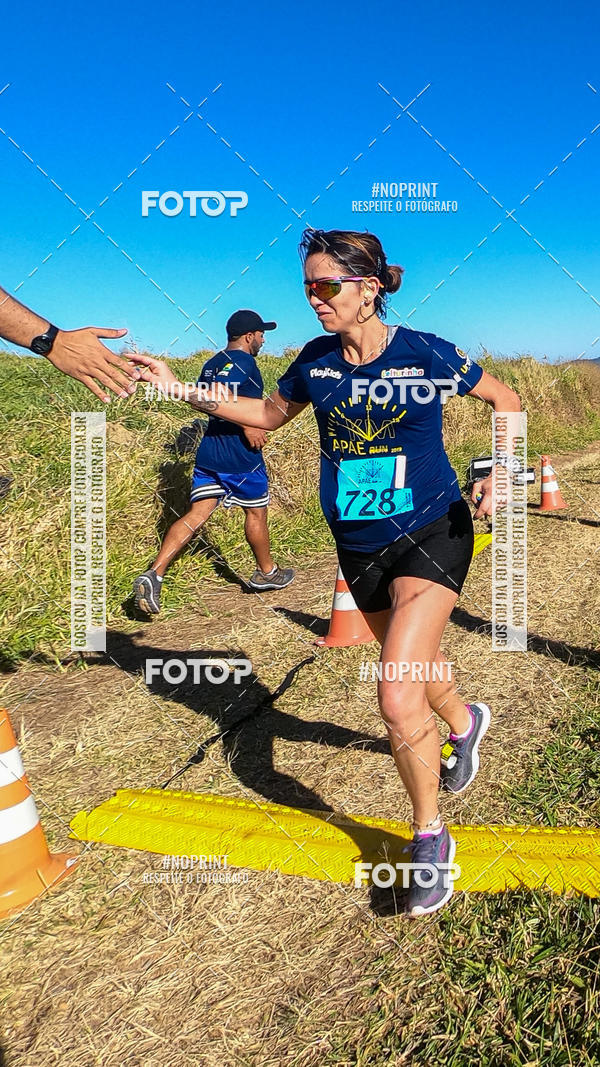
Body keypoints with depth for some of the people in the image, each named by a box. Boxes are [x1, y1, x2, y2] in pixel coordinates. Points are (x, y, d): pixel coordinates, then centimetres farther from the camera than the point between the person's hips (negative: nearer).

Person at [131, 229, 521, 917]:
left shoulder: (425, 354, -13)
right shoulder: (316, 361, -1)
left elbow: (504, 398, 1)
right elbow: (270, 413, 14)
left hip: (432, 535, -5)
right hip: (359, 547, 5)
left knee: (397, 699, -17)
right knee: (411, 667, 23)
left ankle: (429, 836, 9)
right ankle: (464, 722, 58)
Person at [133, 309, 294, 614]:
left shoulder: (213, 363, 15)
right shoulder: (243, 361, -12)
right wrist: (247, 425, -22)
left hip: (208, 452, 8)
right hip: (240, 456, -7)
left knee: (196, 514, 3)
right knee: (256, 512, 12)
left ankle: (153, 574, -9)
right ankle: (267, 573, 31)